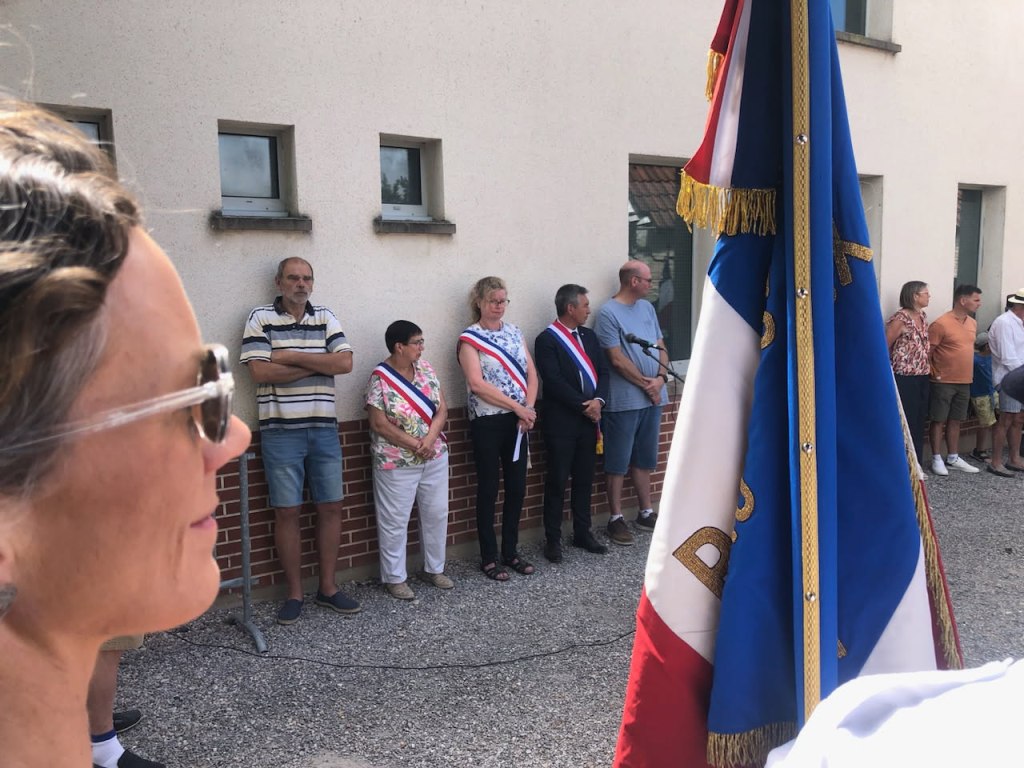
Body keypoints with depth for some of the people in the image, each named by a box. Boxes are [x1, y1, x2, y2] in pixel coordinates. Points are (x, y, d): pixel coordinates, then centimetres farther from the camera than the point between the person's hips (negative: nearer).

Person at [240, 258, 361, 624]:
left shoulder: (326, 318, 8)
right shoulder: (260, 319, -2)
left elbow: (344, 362, -5)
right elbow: (261, 372, -14)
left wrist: (291, 357, -12)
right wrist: (319, 365, -10)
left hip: (324, 429, 4)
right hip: (281, 431, -3)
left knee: (331, 507, 7)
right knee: (287, 511, 3)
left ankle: (328, 587, 21)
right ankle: (294, 592, 16)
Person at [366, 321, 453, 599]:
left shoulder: (425, 368, 3)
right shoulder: (380, 378, -14)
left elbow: (442, 408, 1)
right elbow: (379, 424, -16)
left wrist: (430, 439, -15)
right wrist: (415, 445, -17)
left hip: (435, 458, 6)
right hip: (397, 463, -6)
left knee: (436, 514, 13)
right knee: (395, 521, 4)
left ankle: (434, 569, 29)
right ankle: (394, 578, 18)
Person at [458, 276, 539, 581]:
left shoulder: (514, 332, 10)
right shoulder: (470, 338, -7)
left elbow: (531, 374, 7)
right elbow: (477, 384, -16)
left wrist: (528, 410, -8)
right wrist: (518, 407, -16)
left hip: (518, 421, 5)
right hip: (487, 423, -5)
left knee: (517, 487, 10)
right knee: (488, 490, 3)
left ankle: (511, 551, 24)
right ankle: (489, 558, 14)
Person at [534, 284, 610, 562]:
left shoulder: (588, 335, 12)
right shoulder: (547, 339, -10)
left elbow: (603, 371, 8)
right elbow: (555, 383, -17)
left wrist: (598, 400, -9)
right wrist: (584, 406, -15)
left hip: (589, 419, 6)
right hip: (561, 422, -6)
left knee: (584, 480, 13)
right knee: (557, 482, 1)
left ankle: (582, 533, 24)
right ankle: (553, 539, 11)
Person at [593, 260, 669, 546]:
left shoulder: (647, 308, 11)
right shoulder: (608, 313, -12)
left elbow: (661, 347, 12)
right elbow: (617, 360, -15)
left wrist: (660, 379, -5)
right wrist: (645, 383, -9)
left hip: (652, 398, 7)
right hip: (623, 401, -7)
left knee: (644, 459, 16)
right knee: (617, 462, 2)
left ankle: (646, 512, 27)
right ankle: (615, 518, 12)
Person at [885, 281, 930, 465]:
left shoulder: (923, 317, 12)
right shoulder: (900, 318, -13)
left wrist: (927, 368, 13)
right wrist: (891, 371, -5)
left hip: (922, 378, 8)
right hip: (905, 378, -8)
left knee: (919, 422, 11)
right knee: (905, 423, -3)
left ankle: (916, 464, 20)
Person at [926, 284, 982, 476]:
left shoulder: (973, 323, 9)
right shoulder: (941, 324, -15)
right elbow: (926, 352, -13)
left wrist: (967, 373, 16)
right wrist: (935, 374, -11)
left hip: (964, 382, 7)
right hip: (943, 382, -7)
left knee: (955, 421, 13)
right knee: (938, 421, 1)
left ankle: (953, 458, 21)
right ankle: (937, 459, 8)